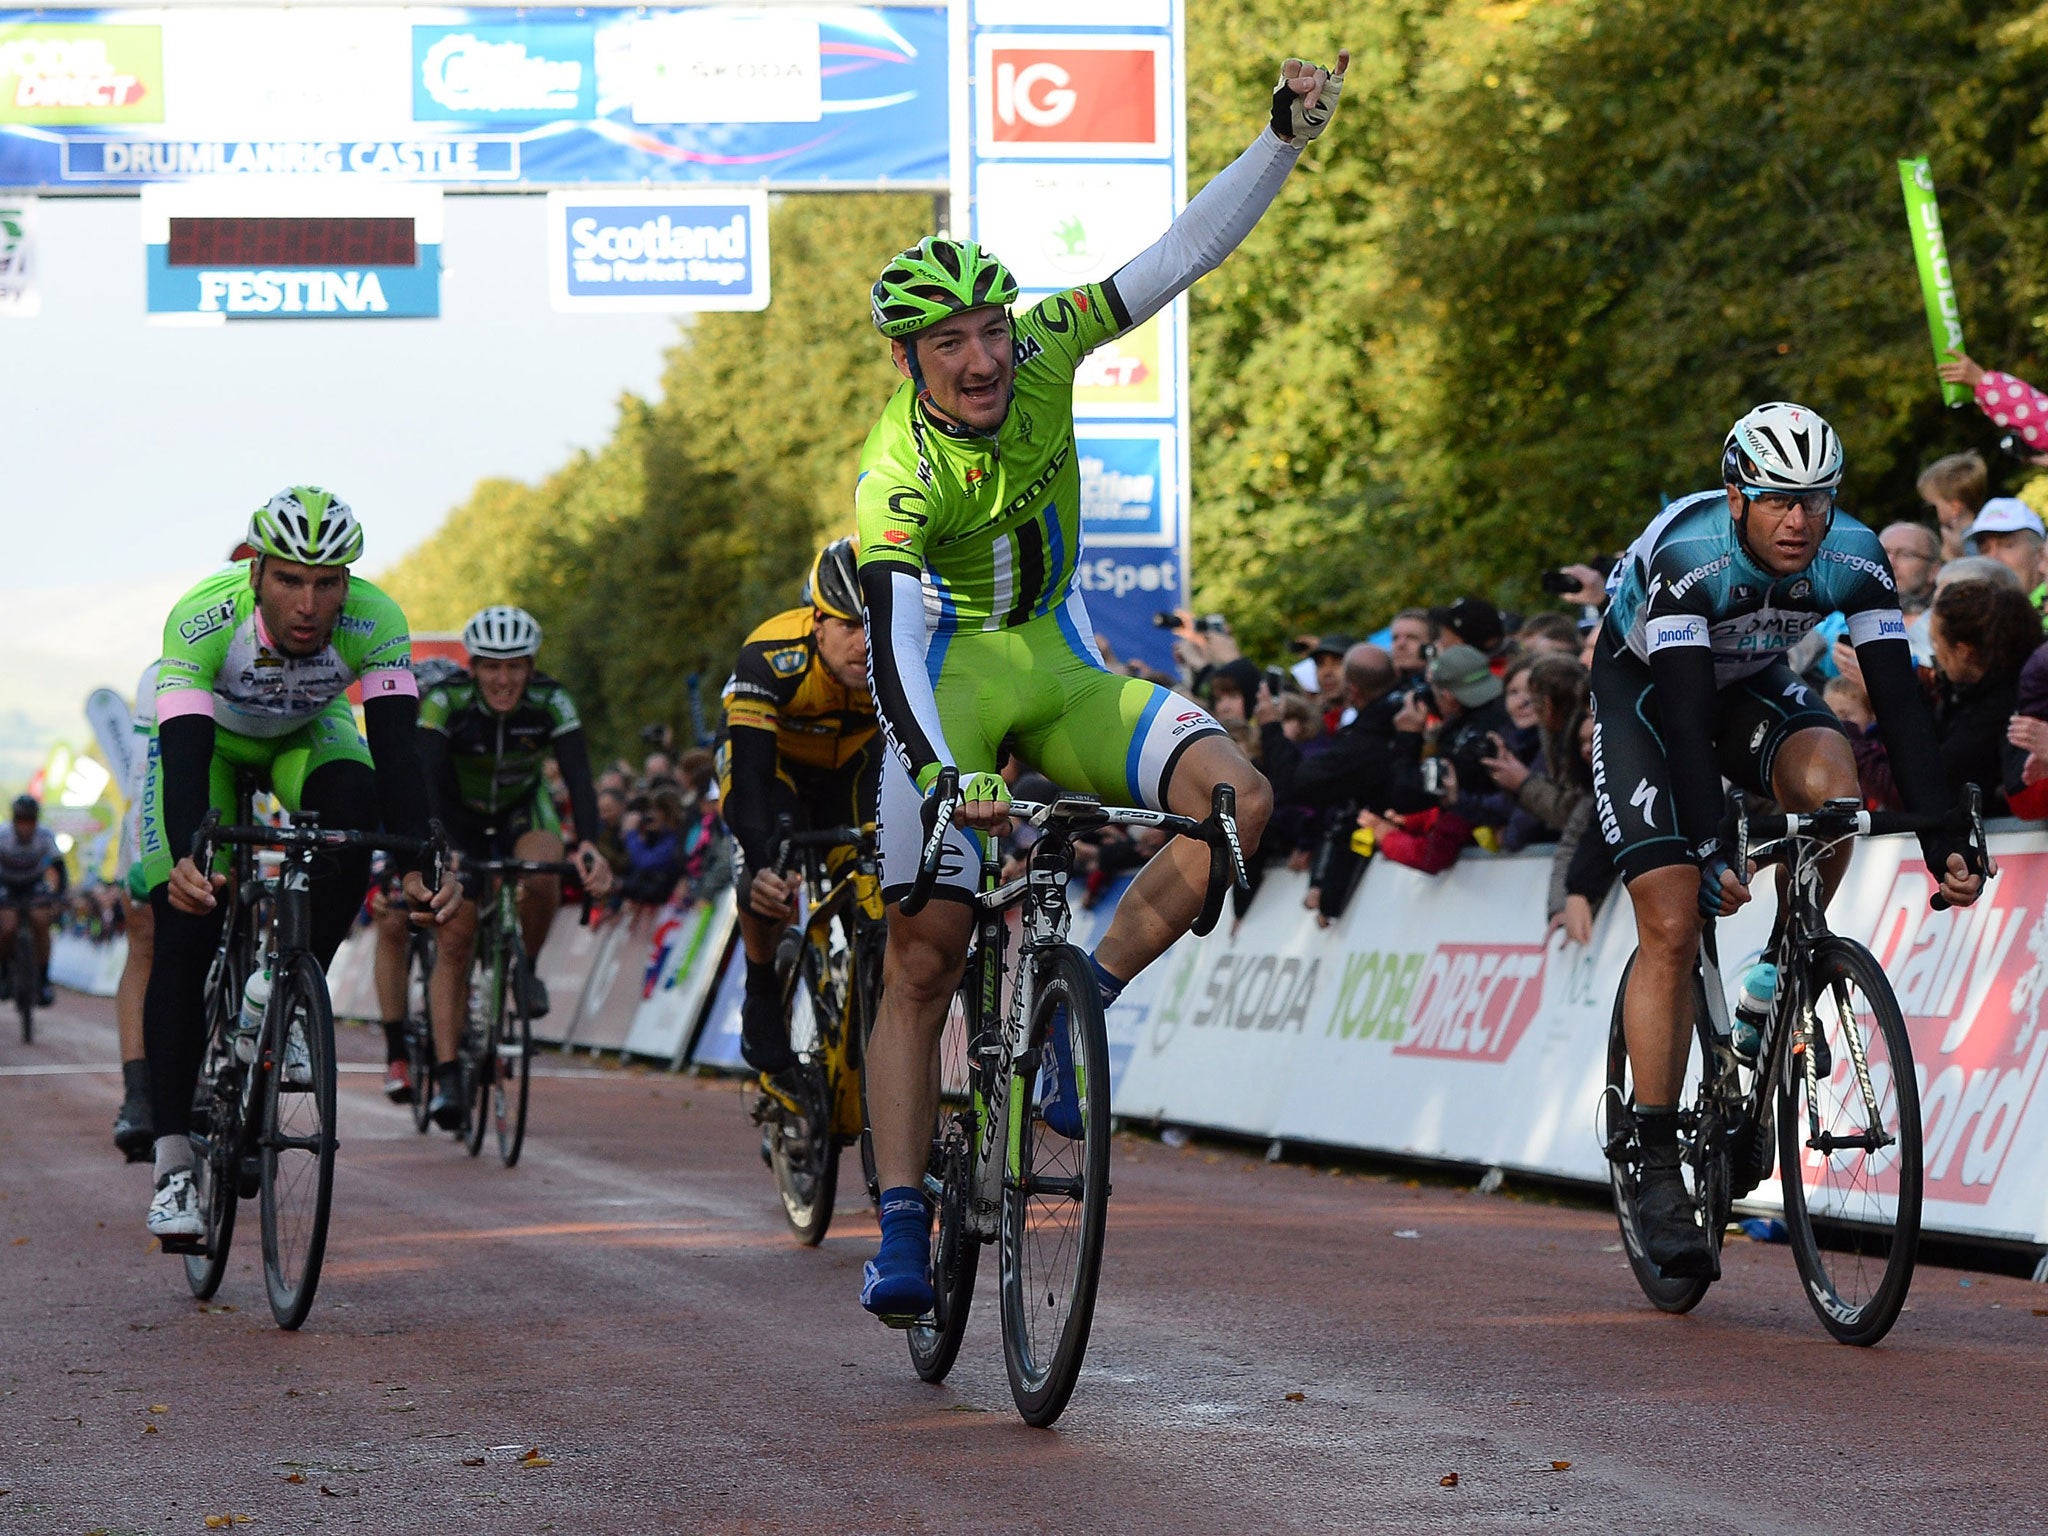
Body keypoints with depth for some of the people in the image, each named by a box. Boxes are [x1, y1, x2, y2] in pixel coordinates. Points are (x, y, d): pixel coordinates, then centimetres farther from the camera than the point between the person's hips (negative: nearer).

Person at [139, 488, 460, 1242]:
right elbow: (183, 753, -46)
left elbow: (396, 748, -39)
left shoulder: (375, 622, -33)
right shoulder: (200, 620, -38)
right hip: (211, 736, -2)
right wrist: (187, 858, -64)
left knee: (355, 805, -33)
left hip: (309, 735, 2)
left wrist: (417, 866, -53)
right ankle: (173, 1166, -10)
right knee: (184, 933, -15)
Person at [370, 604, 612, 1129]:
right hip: (458, 815, -1)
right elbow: (428, 777, -37)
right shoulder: (445, 701, -28)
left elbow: (579, 776, -36)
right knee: (454, 938, -13)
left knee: (540, 877, -33)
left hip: (522, 809, 1)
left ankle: (526, 968, -4)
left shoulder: (550, 702, -26)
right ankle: (446, 1075, -11)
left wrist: (588, 844, -53)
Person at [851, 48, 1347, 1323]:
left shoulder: (1042, 352, -11)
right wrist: (948, 776, -50)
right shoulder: (899, 475, -24)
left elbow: (1186, 254, -11)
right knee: (924, 958, -10)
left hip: (1061, 668, 4)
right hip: (952, 680, -4)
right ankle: (902, 1232, -4)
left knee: (1239, 798, -21)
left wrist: (1288, 139, -22)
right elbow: (892, 646, -34)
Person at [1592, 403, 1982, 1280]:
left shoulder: (1854, 558, -24)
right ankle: (1657, 1169, -9)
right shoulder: (1686, 557, -34)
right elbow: (1685, 715, -38)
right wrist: (1709, 852, -46)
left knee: (1829, 780, -31)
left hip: (1752, 683, 3)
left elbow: (1898, 699, -25)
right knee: (1672, 928, -15)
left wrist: (1942, 842, -33)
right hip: (1645, 687, -3)